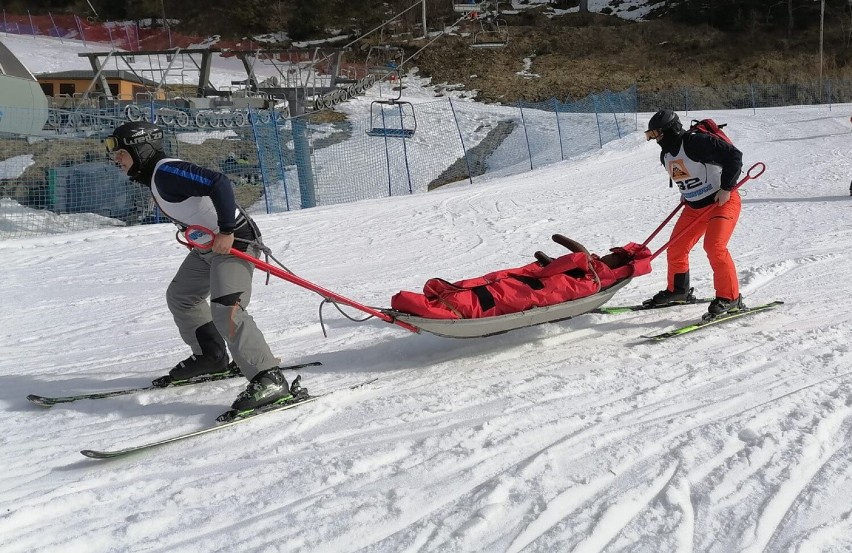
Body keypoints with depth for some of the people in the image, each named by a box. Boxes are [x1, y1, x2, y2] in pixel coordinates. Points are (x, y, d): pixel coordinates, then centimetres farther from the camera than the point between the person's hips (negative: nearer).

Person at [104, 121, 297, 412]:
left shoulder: (167, 172, -21)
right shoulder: (153, 176, 11)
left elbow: (218, 184, -30)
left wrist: (226, 232, -30)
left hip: (233, 241, -11)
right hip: (207, 245, 11)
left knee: (226, 310, -24)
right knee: (180, 296, 24)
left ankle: (269, 378, -25)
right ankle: (210, 356, 35)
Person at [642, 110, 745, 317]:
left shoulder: (698, 142, -23)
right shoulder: (666, 155, 4)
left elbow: (734, 156, -23)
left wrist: (726, 188, -23)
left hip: (723, 201, -9)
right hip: (694, 207, 9)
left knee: (714, 247, -23)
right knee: (676, 247, 8)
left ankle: (730, 297, -12)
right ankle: (677, 290, 30)